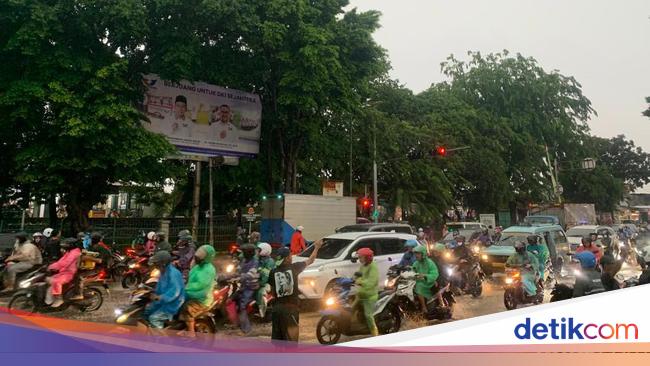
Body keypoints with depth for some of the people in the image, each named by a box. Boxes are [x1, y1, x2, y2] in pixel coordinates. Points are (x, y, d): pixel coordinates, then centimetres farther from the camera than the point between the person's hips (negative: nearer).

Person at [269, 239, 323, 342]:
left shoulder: (273, 272, 1)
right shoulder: (294, 267, -6)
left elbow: (272, 291, 8)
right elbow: (310, 260, 6)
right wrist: (316, 247, 21)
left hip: (277, 306, 4)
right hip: (291, 307, -4)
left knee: (276, 338, 14)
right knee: (291, 338, 2)